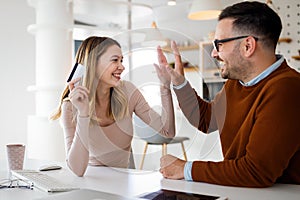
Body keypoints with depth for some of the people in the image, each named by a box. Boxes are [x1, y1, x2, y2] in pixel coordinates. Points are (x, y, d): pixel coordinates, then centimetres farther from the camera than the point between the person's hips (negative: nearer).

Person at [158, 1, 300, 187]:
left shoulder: (285, 89, -23)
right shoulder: (235, 83, 6)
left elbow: (258, 172, -26)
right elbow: (205, 118, 23)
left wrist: (187, 169, -16)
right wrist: (178, 81, 13)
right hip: (235, 191, 7)